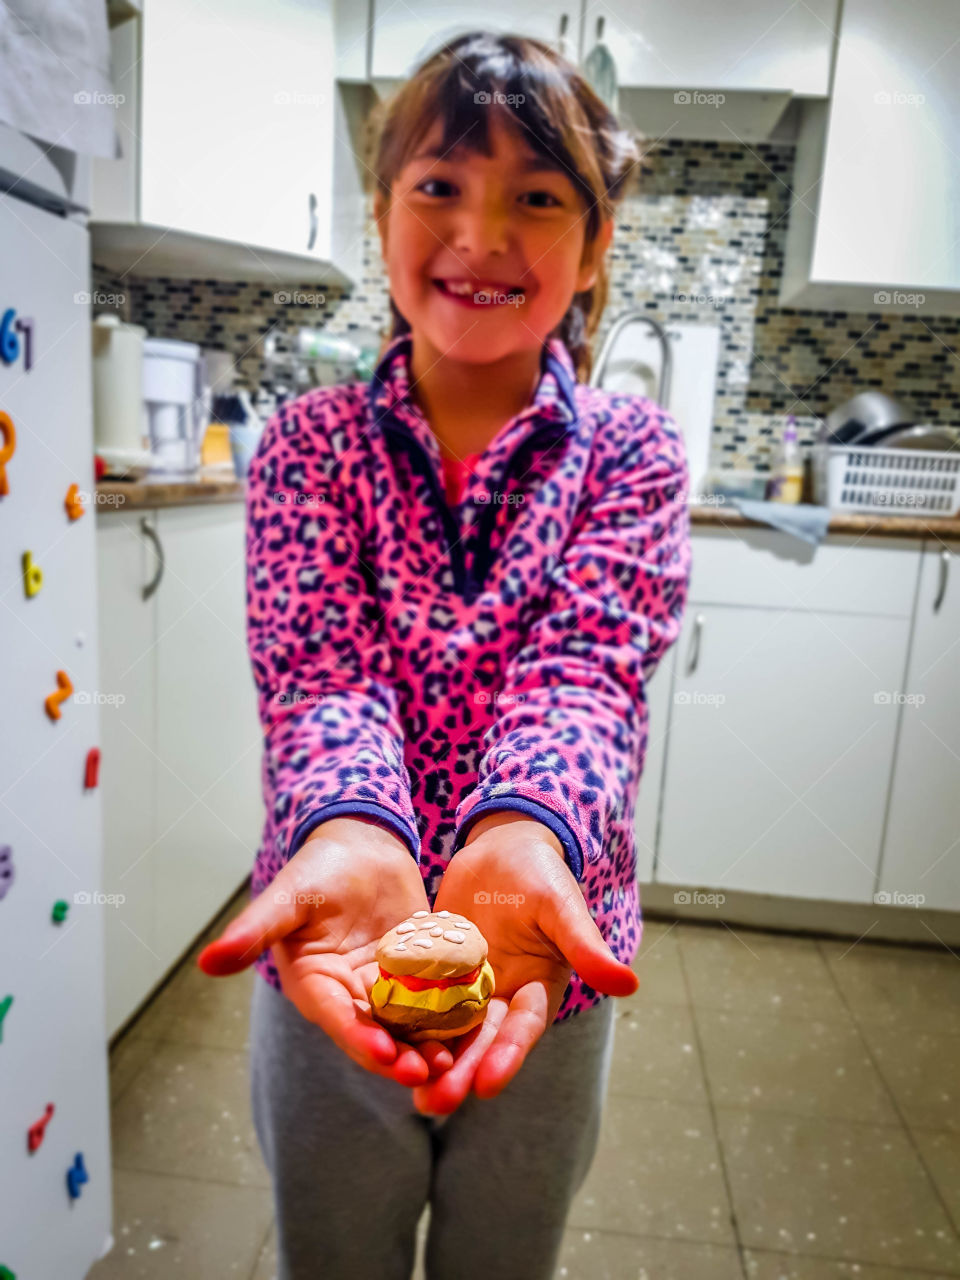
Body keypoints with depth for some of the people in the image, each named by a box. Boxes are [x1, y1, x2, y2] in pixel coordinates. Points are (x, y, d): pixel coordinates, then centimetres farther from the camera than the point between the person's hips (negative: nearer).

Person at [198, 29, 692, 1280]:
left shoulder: (632, 451, -6)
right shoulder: (310, 445, -5)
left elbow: (586, 666, -20)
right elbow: (321, 668, -18)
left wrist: (523, 834, -41)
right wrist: (350, 828, -40)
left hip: (547, 970, 0)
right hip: (334, 968, 1)